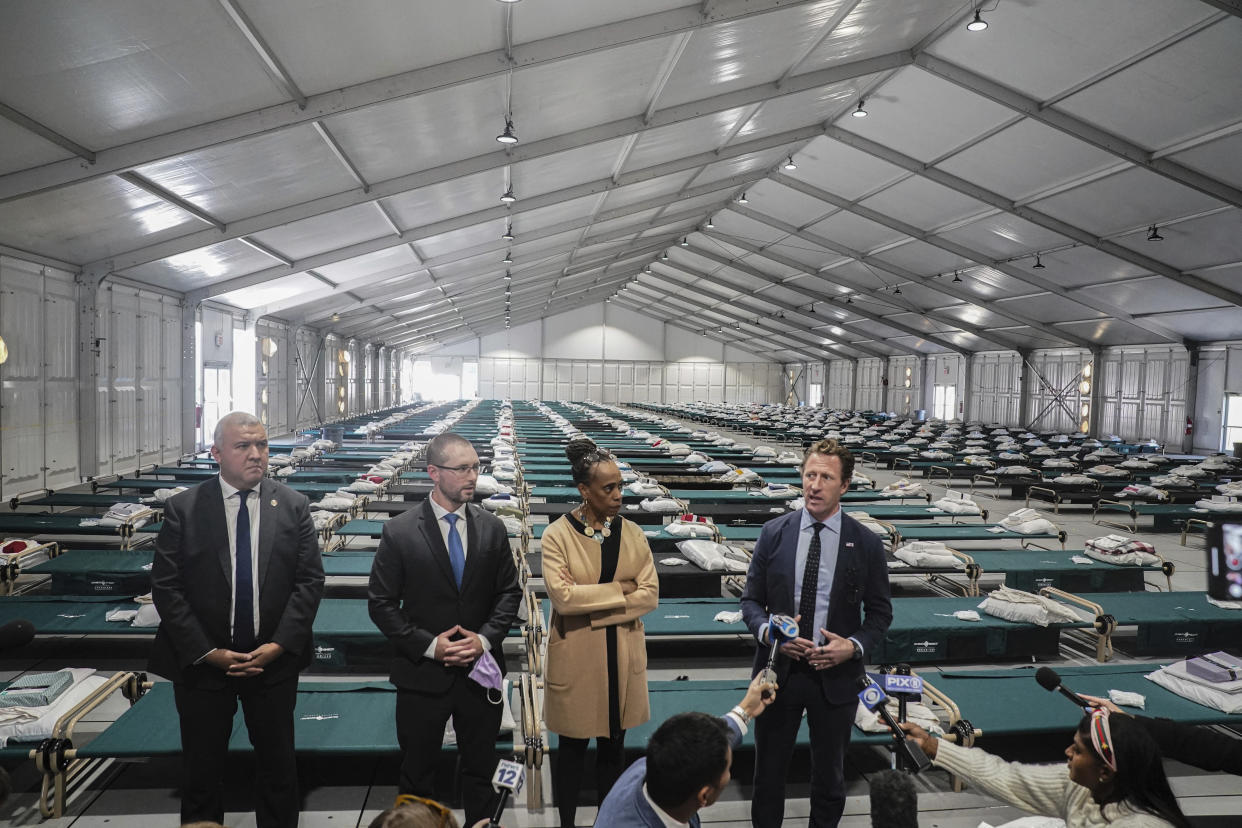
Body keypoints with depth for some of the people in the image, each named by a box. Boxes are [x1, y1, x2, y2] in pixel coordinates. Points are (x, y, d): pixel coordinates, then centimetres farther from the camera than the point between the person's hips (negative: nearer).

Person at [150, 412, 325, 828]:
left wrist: (279, 645, -13)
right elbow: (165, 586, -7)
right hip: (201, 663, -1)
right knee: (202, 770, 15)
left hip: (274, 661, 1)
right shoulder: (182, 509, -6)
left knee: (278, 766, 15)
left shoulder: (293, 506, -3)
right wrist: (207, 652, -13)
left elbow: (310, 580, -4)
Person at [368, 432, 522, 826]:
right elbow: (381, 603, -7)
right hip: (423, 674, -2)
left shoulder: (492, 528, -3)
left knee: (481, 768, 18)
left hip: (480, 670, 2)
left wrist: (485, 638, -12)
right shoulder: (399, 532, -11)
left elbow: (509, 592, 3)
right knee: (417, 775, 16)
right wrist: (428, 645, -16)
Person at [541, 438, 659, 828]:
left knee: (613, 744, 16)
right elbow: (562, 596, -22)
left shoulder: (632, 533, 0)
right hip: (575, 657, -3)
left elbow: (650, 594, -6)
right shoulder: (558, 536, -11)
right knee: (573, 747, 12)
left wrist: (592, 609, -15)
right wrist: (619, 591, -15)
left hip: (623, 656, 3)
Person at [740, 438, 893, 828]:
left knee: (829, 777, 19)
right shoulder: (774, 533, -4)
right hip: (778, 671, 1)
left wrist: (854, 646, -15)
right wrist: (766, 630, -17)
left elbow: (880, 612, 2)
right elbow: (751, 599, 2)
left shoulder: (866, 543, -6)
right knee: (768, 772, 14)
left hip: (835, 676, 0)